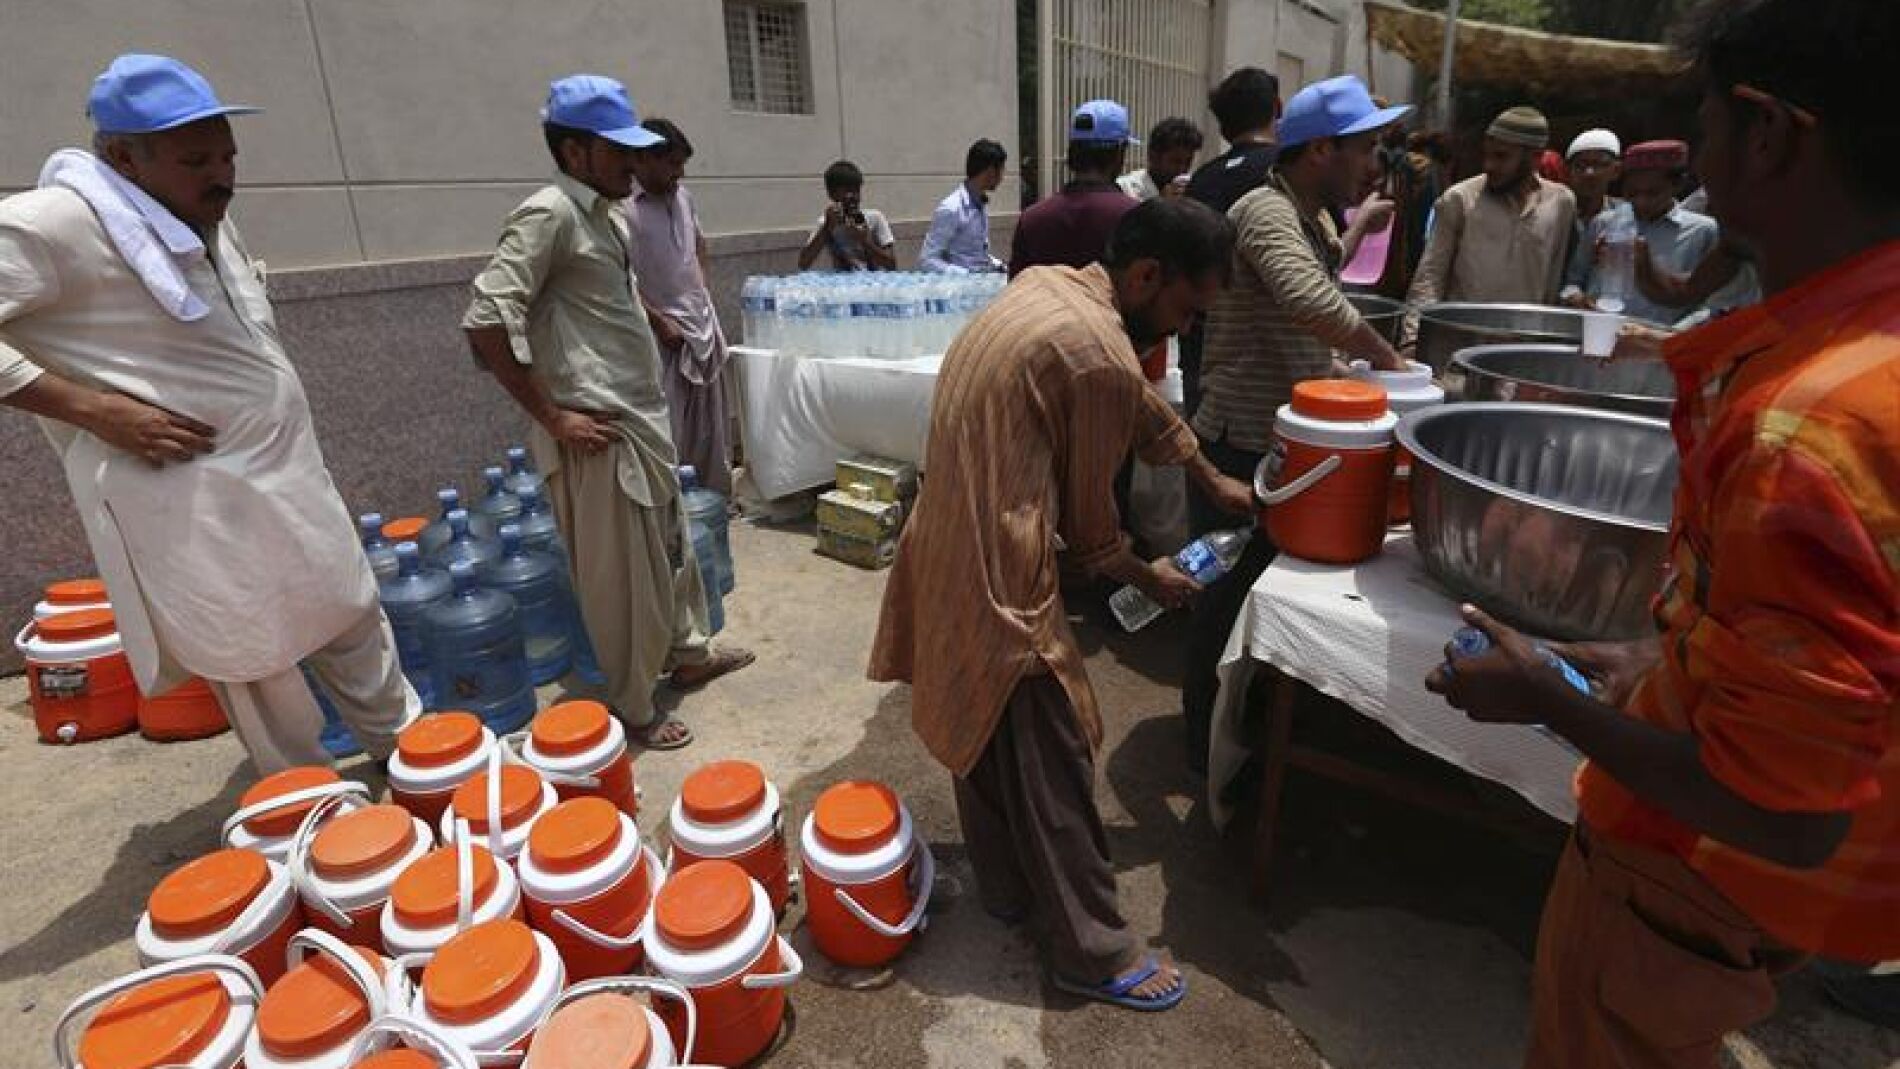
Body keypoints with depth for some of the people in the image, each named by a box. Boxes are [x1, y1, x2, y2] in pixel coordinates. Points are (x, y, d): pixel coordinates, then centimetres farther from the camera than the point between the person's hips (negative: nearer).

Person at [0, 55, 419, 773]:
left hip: (286, 474, 8)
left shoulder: (207, 220, 10)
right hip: (194, 498, -8)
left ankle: (406, 746, 34)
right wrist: (95, 408, -23)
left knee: (353, 617, 17)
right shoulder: (58, 224, -16)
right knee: (255, 662, 5)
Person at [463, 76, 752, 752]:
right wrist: (553, 417, -20)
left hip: (645, 418, 9)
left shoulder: (608, 214, 13)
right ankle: (632, 708, 18)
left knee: (670, 546, 21)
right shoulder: (548, 214, -14)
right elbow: (485, 321, -22)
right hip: (600, 432, -9)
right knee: (622, 577, 2)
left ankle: (687, 653, 40)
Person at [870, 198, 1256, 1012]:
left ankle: (1006, 886, 43)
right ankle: (1093, 951, 25)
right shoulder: (1099, 357, -20)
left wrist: (1212, 480, 28)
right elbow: (1087, 517, -9)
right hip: (1001, 576, -10)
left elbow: (1142, 406, 20)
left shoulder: (1048, 285, 9)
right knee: (1050, 765, 5)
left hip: (952, 551, 10)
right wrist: (1148, 578, 11)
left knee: (985, 728, 22)